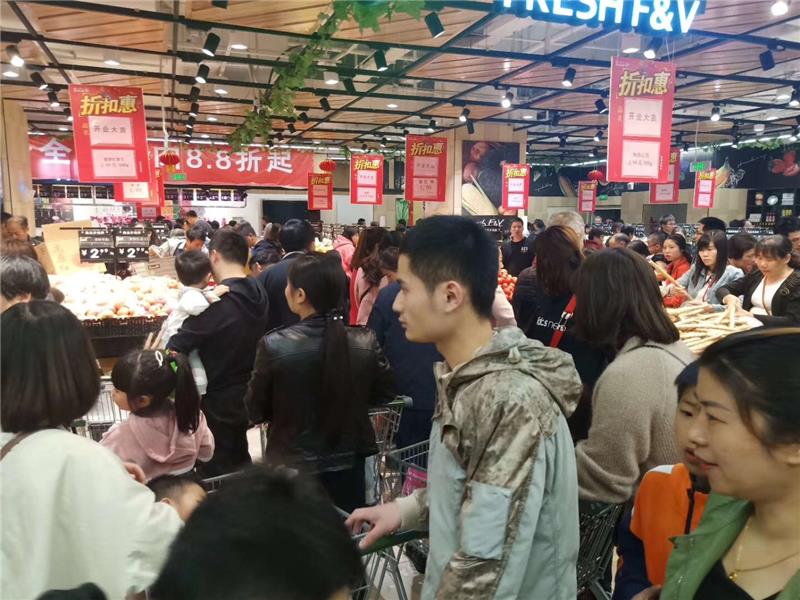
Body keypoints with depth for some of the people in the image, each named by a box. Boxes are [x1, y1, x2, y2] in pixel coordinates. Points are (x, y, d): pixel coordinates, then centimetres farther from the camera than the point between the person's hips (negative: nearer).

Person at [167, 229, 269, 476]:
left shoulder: (215, 302, -26)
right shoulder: (259, 294, -4)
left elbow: (174, 350, -23)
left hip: (217, 402, -7)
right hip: (246, 396, 7)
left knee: (215, 472, 10)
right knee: (239, 459, 25)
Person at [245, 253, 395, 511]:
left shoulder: (274, 345, -21)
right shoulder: (366, 342, -15)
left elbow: (255, 412, -8)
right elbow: (384, 395, 2)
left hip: (292, 466, -2)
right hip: (348, 465, 2)